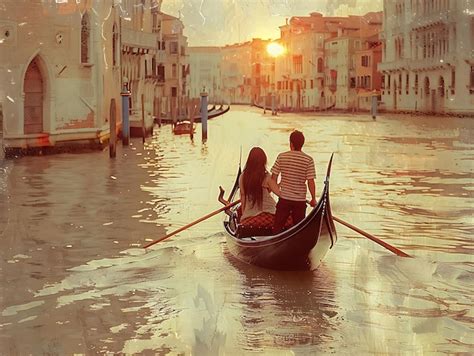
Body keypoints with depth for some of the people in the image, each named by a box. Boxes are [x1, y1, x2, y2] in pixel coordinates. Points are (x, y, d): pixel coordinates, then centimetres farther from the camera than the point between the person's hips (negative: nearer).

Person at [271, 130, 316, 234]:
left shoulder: (281, 157, -5)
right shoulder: (308, 160, -9)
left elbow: (274, 177, -1)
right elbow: (310, 181, -9)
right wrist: (313, 199, 1)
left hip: (284, 198, 1)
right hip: (300, 199, -1)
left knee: (278, 226, 12)